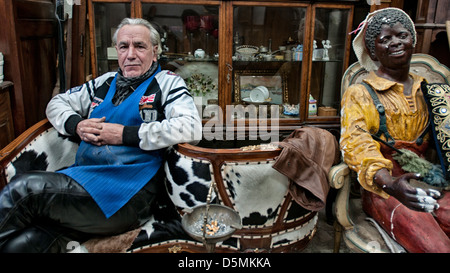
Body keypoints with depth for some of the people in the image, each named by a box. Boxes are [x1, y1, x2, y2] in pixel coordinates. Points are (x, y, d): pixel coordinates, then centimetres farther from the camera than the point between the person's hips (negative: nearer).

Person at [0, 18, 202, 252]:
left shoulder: (168, 83, 4)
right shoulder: (105, 83, 21)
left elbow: (191, 127, -13)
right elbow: (57, 103, 30)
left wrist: (125, 134, -12)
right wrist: (76, 125, 5)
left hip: (128, 193, -5)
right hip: (81, 178, 5)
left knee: (22, 188, -19)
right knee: (20, 244, -20)